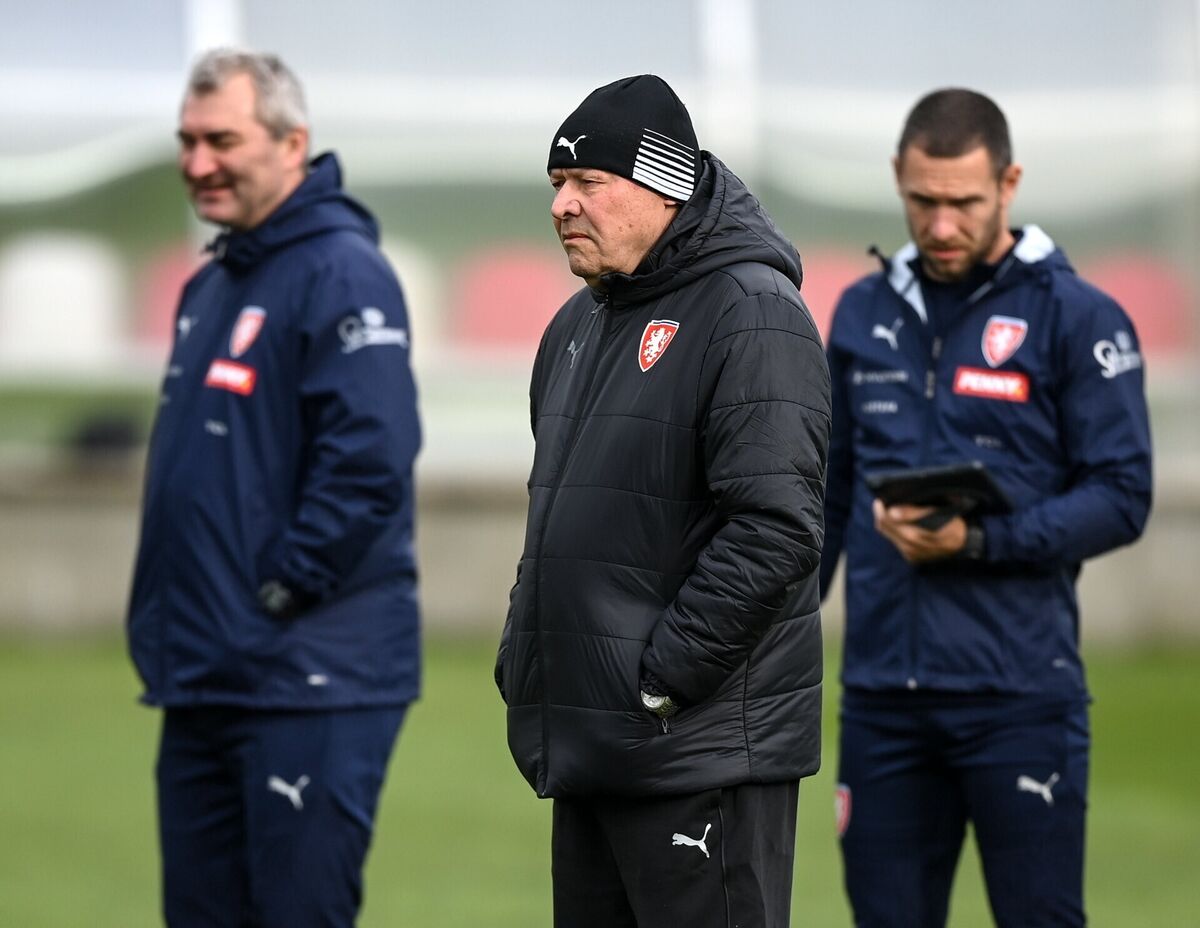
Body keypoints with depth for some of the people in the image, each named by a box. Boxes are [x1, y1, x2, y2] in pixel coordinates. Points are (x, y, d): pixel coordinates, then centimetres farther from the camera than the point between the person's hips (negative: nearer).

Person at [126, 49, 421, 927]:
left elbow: (370, 456, -21)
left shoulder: (342, 273, -11)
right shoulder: (212, 285, 18)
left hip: (310, 684, -9)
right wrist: (166, 610, 13)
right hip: (203, 676, 9)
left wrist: (281, 588, -18)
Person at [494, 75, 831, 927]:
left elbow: (776, 529, -20)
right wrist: (523, 664, 12)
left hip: (702, 759, -9)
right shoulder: (579, 325, 17)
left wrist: (659, 681, -19)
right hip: (587, 748, 9)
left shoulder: (752, 314, -12)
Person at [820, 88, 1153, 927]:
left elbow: (1121, 497, -6)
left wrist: (979, 542, -18)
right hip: (881, 693, 5)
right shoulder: (864, 314, 13)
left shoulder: (1079, 318, -2)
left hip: (1018, 692, -4)